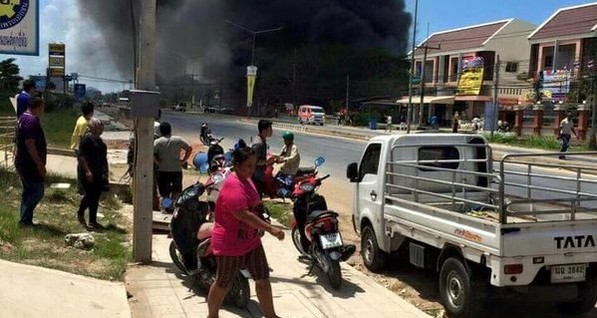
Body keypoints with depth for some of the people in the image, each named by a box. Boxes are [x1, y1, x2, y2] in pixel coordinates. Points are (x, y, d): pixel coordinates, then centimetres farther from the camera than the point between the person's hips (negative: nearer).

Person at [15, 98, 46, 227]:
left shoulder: (23, 118, 14)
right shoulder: (32, 121, -19)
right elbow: (30, 144, -25)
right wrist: (40, 164, -22)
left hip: (23, 163, 11)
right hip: (30, 164, -11)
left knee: (28, 192, 14)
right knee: (37, 191, -6)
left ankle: (26, 220, 19)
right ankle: (25, 219, -4)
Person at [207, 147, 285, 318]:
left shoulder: (247, 180, 6)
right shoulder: (233, 186, -25)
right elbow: (244, 215, -34)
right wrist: (270, 229, -37)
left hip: (251, 239, 9)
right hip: (230, 243, -9)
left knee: (263, 278, 9)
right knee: (223, 283, 8)